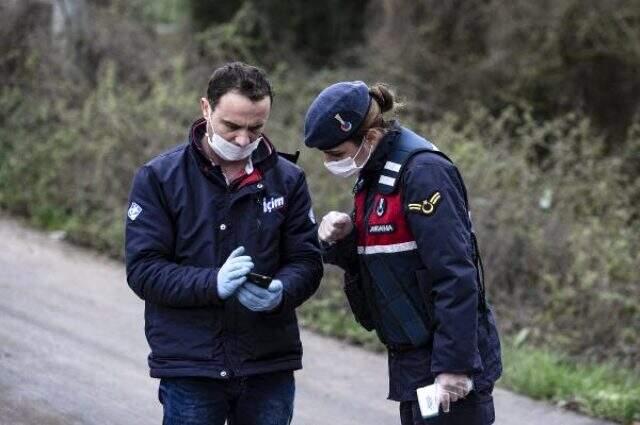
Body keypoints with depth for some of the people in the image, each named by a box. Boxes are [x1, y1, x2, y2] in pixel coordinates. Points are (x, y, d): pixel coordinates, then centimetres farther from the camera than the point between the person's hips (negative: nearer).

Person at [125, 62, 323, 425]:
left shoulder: (287, 179, 6)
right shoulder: (159, 178, -2)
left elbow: (307, 262, 5)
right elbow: (143, 269, -8)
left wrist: (280, 292, -19)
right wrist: (213, 283, -23)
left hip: (270, 368, 2)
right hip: (189, 369, -2)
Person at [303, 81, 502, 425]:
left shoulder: (423, 172, -17)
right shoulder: (373, 174, 11)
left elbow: (456, 277, -21)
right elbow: (366, 259, 20)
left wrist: (454, 365, -23)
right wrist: (340, 238, -2)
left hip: (449, 365, -9)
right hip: (410, 361, 9)